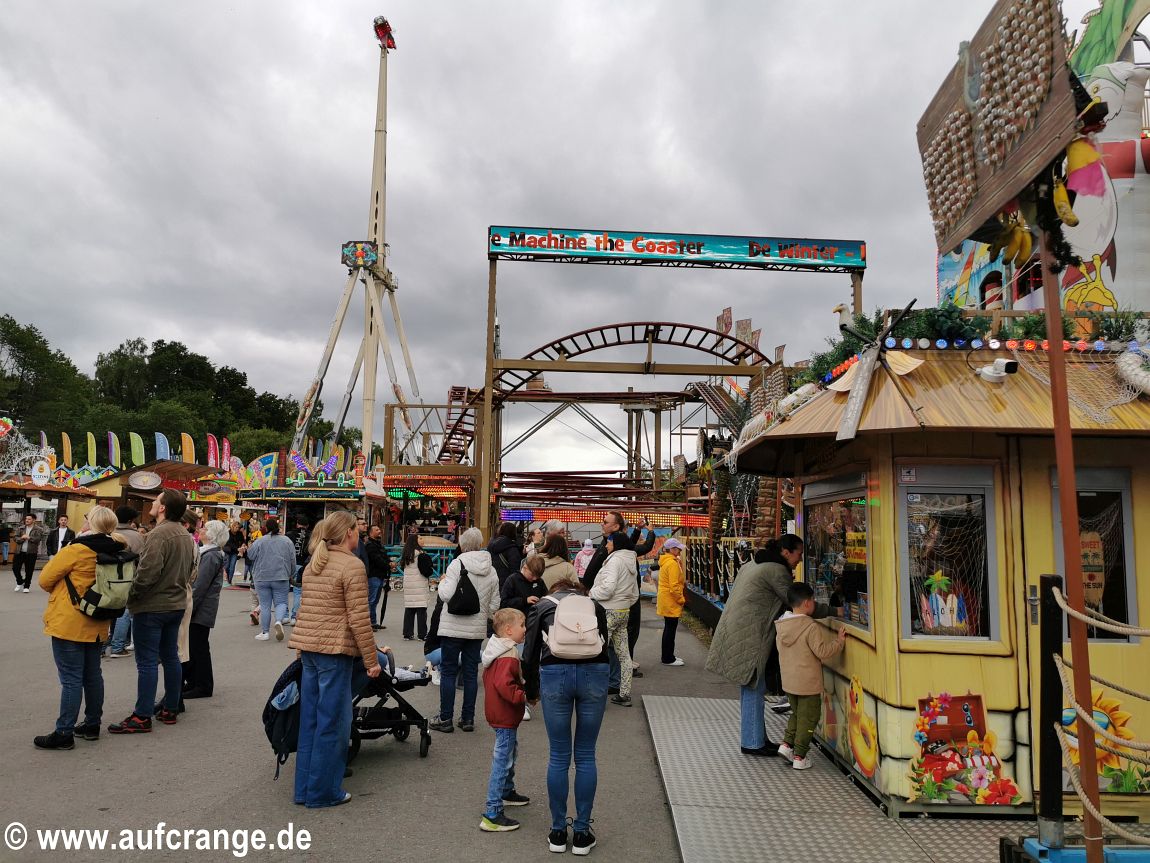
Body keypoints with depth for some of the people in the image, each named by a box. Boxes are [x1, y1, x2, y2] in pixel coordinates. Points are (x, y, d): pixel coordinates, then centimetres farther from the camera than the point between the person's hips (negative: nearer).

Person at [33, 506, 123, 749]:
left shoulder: (76, 550, -17)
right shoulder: (114, 552, 1)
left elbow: (45, 579, -8)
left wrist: (57, 591, 13)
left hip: (69, 623, -6)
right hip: (95, 625, 7)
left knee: (71, 679, -2)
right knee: (92, 675, 15)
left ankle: (64, 733, 3)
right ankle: (92, 725, 24)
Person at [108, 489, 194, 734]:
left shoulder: (158, 534, -20)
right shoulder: (184, 534, 9)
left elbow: (147, 573, -26)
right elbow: (188, 569, 16)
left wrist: (131, 595, -12)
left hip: (152, 606, -9)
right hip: (176, 604, 9)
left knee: (147, 662, -2)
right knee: (171, 657, 15)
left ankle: (142, 717, 3)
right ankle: (170, 709, 23)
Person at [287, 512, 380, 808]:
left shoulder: (313, 565, 14)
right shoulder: (353, 566, -11)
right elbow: (359, 619, -15)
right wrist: (371, 659, -9)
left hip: (307, 647, 8)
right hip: (335, 651, -8)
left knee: (309, 719, 15)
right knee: (332, 722, 3)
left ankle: (303, 789, 23)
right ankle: (323, 792, 11)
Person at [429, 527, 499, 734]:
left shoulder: (457, 564, -11)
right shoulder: (491, 571, 4)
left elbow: (446, 595, -18)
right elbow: (494, 606, 7)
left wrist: (442, 582, 1)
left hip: (453, 627, -4)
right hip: (478, 629, 4)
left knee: (448, 672, 5)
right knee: (471, 673, 11)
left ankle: (445, 719, 8)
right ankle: (468, 719, 16)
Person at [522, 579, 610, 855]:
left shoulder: (541, 607, 21)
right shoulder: (595, 606, 24)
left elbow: (530, 654, 16)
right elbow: (604, 645, 18)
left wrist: (531, 692, 29)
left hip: (555, 674, -1)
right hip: (594, 673, 1)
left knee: (558, 756, 12)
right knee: (585, 756, 13)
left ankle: (558, 832, 23)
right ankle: (582, 834, 20)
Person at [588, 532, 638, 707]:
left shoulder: (615, 560, -15)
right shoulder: (631, 563, 14)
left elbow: (608, 587, -26)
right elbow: (635, 593, 20)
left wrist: (591, 593, -11)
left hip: (609, 612, -10)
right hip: (624, 611, 10)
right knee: (624, 654, 12)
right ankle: (625, 694, 18)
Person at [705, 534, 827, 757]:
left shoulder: (754, 564, 17)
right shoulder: (776, 571, -13)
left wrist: (788, 583, 15)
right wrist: (831, 610, -4)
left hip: (735, 628, 10)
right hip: (748, 635, -10)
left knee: (753, 689, 15)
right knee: (753, 690, -2)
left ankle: (758, 739, 22)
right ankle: (752, 743, 6)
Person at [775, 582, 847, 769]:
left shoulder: (781, 625, 2)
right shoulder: (811, 627, -20)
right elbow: (823, 651, -19)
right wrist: (839, 641, -6)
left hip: (788, 681, 6)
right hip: (808, 683, -6)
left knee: (796, 713, 24)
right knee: (808, 719, 6)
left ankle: (787, 744, 16)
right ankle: (799, 756, 11)